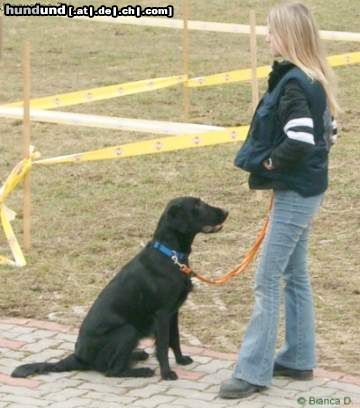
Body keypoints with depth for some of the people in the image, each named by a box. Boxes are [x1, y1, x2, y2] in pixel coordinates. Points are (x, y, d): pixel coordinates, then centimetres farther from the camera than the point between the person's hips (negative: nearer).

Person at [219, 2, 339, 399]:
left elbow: (300, 143, -29)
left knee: (267, 280, -6)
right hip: (306, 188, 10)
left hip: (294, 194, -10)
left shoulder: (294, 83, -21)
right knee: (295, 274, 17)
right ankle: (298, 358, 26)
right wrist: (277, 160, 9)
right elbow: (328, 133, 15)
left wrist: (267, 161, -12)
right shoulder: (314, 79, 9)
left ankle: (253, 371, -3)